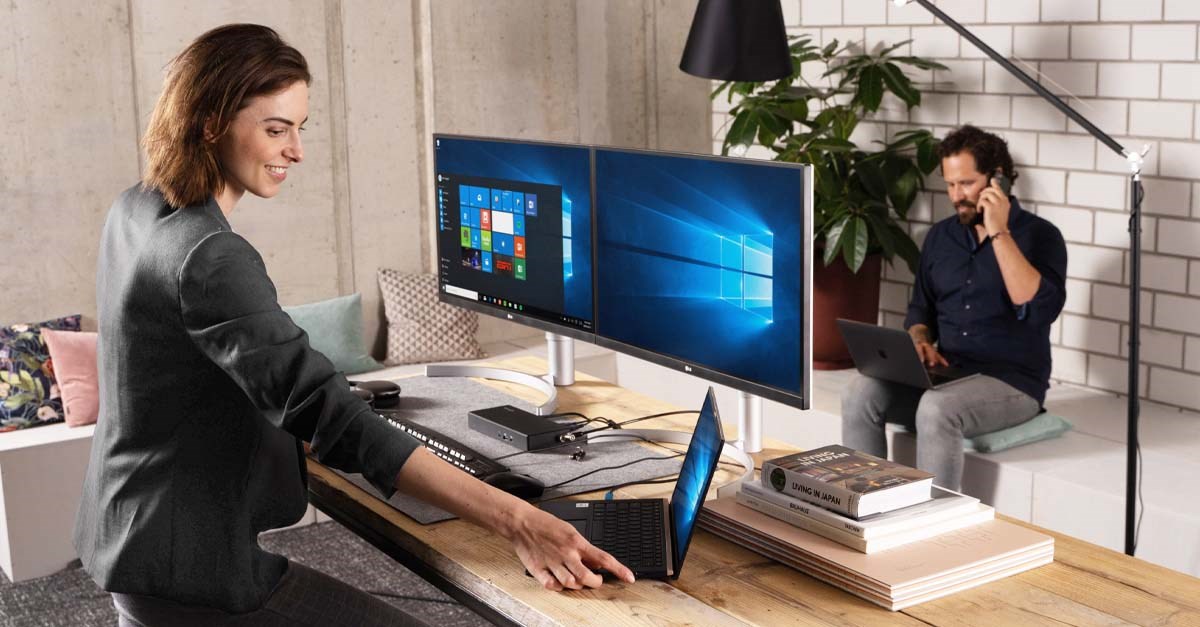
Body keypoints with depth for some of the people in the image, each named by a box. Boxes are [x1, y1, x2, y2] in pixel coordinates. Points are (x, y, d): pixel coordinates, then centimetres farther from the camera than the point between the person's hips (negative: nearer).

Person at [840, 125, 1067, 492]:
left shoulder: (1039, 235, -4)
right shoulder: (941, 235, 13)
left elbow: (1040, 309, -21)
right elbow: (921, 308, 21)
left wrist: (999, 233, -21)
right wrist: (921, 343, -2)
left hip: (1012, 383, -5)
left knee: (936, 408, -35)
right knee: (861, 393, -21)